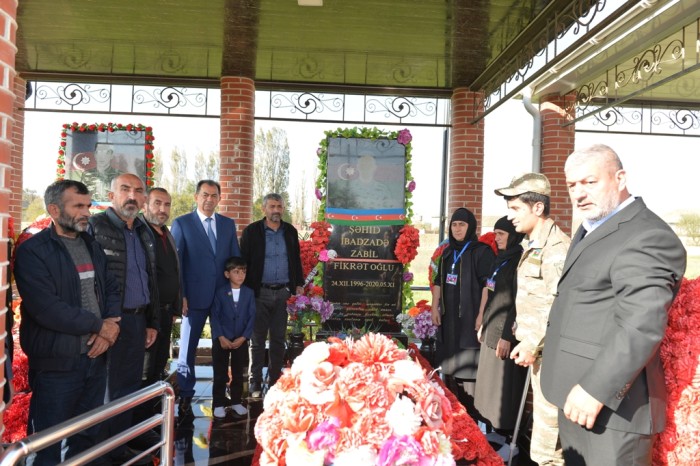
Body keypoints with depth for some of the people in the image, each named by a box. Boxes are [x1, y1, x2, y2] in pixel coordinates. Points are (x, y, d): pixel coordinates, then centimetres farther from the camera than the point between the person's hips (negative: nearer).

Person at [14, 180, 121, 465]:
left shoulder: (93, 246, 12)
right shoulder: (32, 251, -11)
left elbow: (111, 289, 9)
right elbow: (45, 307, -22)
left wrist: (111, 324, -11)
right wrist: (98, 325, -14)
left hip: (96, 357, 6)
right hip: (56, 363, -6)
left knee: (88, 436, 19)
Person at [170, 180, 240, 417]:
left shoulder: (228, 224, 9)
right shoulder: (181, 223, -1)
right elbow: (175, 262, -3)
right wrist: (180, 296, -9)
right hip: (195, 297, -3)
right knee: (187, 348, 5)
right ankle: (185, 399, 16)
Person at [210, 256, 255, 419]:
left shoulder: (249, 293, -1)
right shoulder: (220, 292, -5)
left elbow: (251, 317, -2)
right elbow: (214, 316, -5)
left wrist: (243, 338, -10)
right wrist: (221, 338, -13)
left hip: (241, 340, 2)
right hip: (222, 340, -2)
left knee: (238, 373, 10)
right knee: (220, 374, 4)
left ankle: (236, 401, 23)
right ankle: (218, 404, 15)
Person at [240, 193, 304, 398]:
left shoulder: (290, 232, 8)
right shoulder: (251, 231, -2)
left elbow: (296, 260, 15)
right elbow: (244, 262, -2)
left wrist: (299, 284, 10)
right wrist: (246, 290, -6)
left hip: (283, 292, 3)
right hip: (260, 293, -3)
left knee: (279, 339, 9)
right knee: (257, 340, 4)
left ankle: (275, 381, 19)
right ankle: (255, 384, 13)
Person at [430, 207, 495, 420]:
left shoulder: (481, 251, -7)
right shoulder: (448, 253, 14)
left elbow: (488, 285, -13)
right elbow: (438, 281, 19)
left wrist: (482, 314, -19)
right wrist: (435, 307, 11)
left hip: (469, 317, -7)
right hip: (448, 317, 7)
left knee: (467, 368, -8)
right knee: (449, 365, 13)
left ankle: (471, 416, 1)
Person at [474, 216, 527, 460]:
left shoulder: (519, 261, -14)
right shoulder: (500, 259, 13)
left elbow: (518, 303, -18)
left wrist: (507, 335, -20)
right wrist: (484, 324, 18)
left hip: (506, 332, -9)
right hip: (492, 328, 9)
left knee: (504, 385, -3)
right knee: (491, 383, 14)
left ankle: (510, 440, 7)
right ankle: (497, 431, 26)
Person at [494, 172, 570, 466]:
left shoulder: (556, 247, -17)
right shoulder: (533, 245, 14)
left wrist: (533, 345, -17)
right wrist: (526, 341, 14)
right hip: (539, 348, 9)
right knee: (545, 427, 18)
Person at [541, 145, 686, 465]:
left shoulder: (648, 237, -18)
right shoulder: (592, 228, 14)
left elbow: (642, 327, -28)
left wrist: (596, 389, -27)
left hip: (611, 406, -9)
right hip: (577, 394, 10)